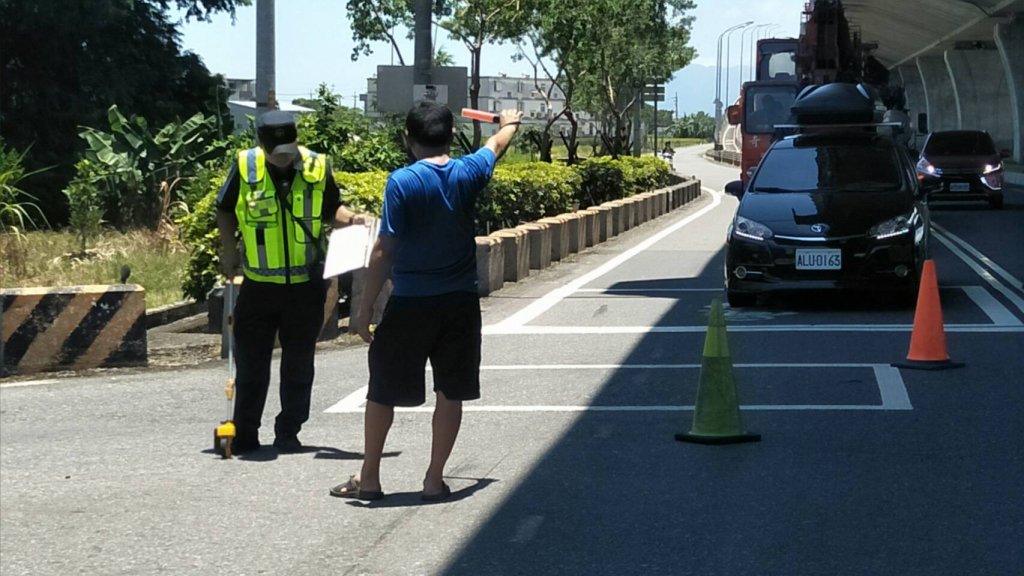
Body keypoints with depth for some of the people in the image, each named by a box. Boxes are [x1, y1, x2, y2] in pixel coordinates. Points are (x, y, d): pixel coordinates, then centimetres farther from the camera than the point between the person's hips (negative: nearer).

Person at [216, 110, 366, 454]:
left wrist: (351, 219, -9)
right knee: (250, 362, 5)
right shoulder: (245, 167, -6)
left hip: (305, 284, 0)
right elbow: (225, 209, 9)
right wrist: (228, 249, 2)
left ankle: (288, 433, 19)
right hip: (258, 284, 0)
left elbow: (332, 208, 10)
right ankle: (244, 435, 15)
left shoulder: (318, 168, -4)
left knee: (299, 364, 7)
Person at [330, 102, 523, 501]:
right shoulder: (467, 174, -1)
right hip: (460, 303, 3)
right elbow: (497, 145, 24)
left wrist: (366, 307, -9)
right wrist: (510, 123, 46)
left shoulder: (402, 182, -13)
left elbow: (384, 251, -14)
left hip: (409, 304, -3)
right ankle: (434, 479, 14)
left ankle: (368, 478, 18)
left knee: (382, 391, 10)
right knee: (450, 393, 11)